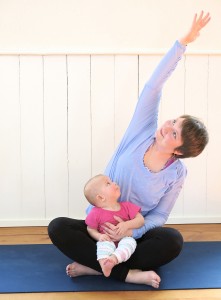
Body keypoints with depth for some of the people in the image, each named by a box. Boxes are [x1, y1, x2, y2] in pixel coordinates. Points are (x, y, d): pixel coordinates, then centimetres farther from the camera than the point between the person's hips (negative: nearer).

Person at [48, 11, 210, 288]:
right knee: (58, 227, -27)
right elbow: (153, 86, -19)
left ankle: (95, 265, -29)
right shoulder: (143, 132, -11)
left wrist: (130, 231, -29)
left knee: (173, 240, -33)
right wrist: (183, 42, -25)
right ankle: (127, 273, -31)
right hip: (103, 225, 1)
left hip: (137, 233, -1)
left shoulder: (177, 173, -10)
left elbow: (159, 216, -8)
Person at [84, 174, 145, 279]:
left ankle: (114, 259, -54)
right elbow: (91, 229, 3)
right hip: (107, 240, -1)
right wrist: (99, 236, -19)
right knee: (105, 243, -35)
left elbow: (141, 220, 0)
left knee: (130, 241, -32)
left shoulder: (126, 206, 3)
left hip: (124, 239, 1)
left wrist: (127, 225, -18)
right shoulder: (96, 213, -5)